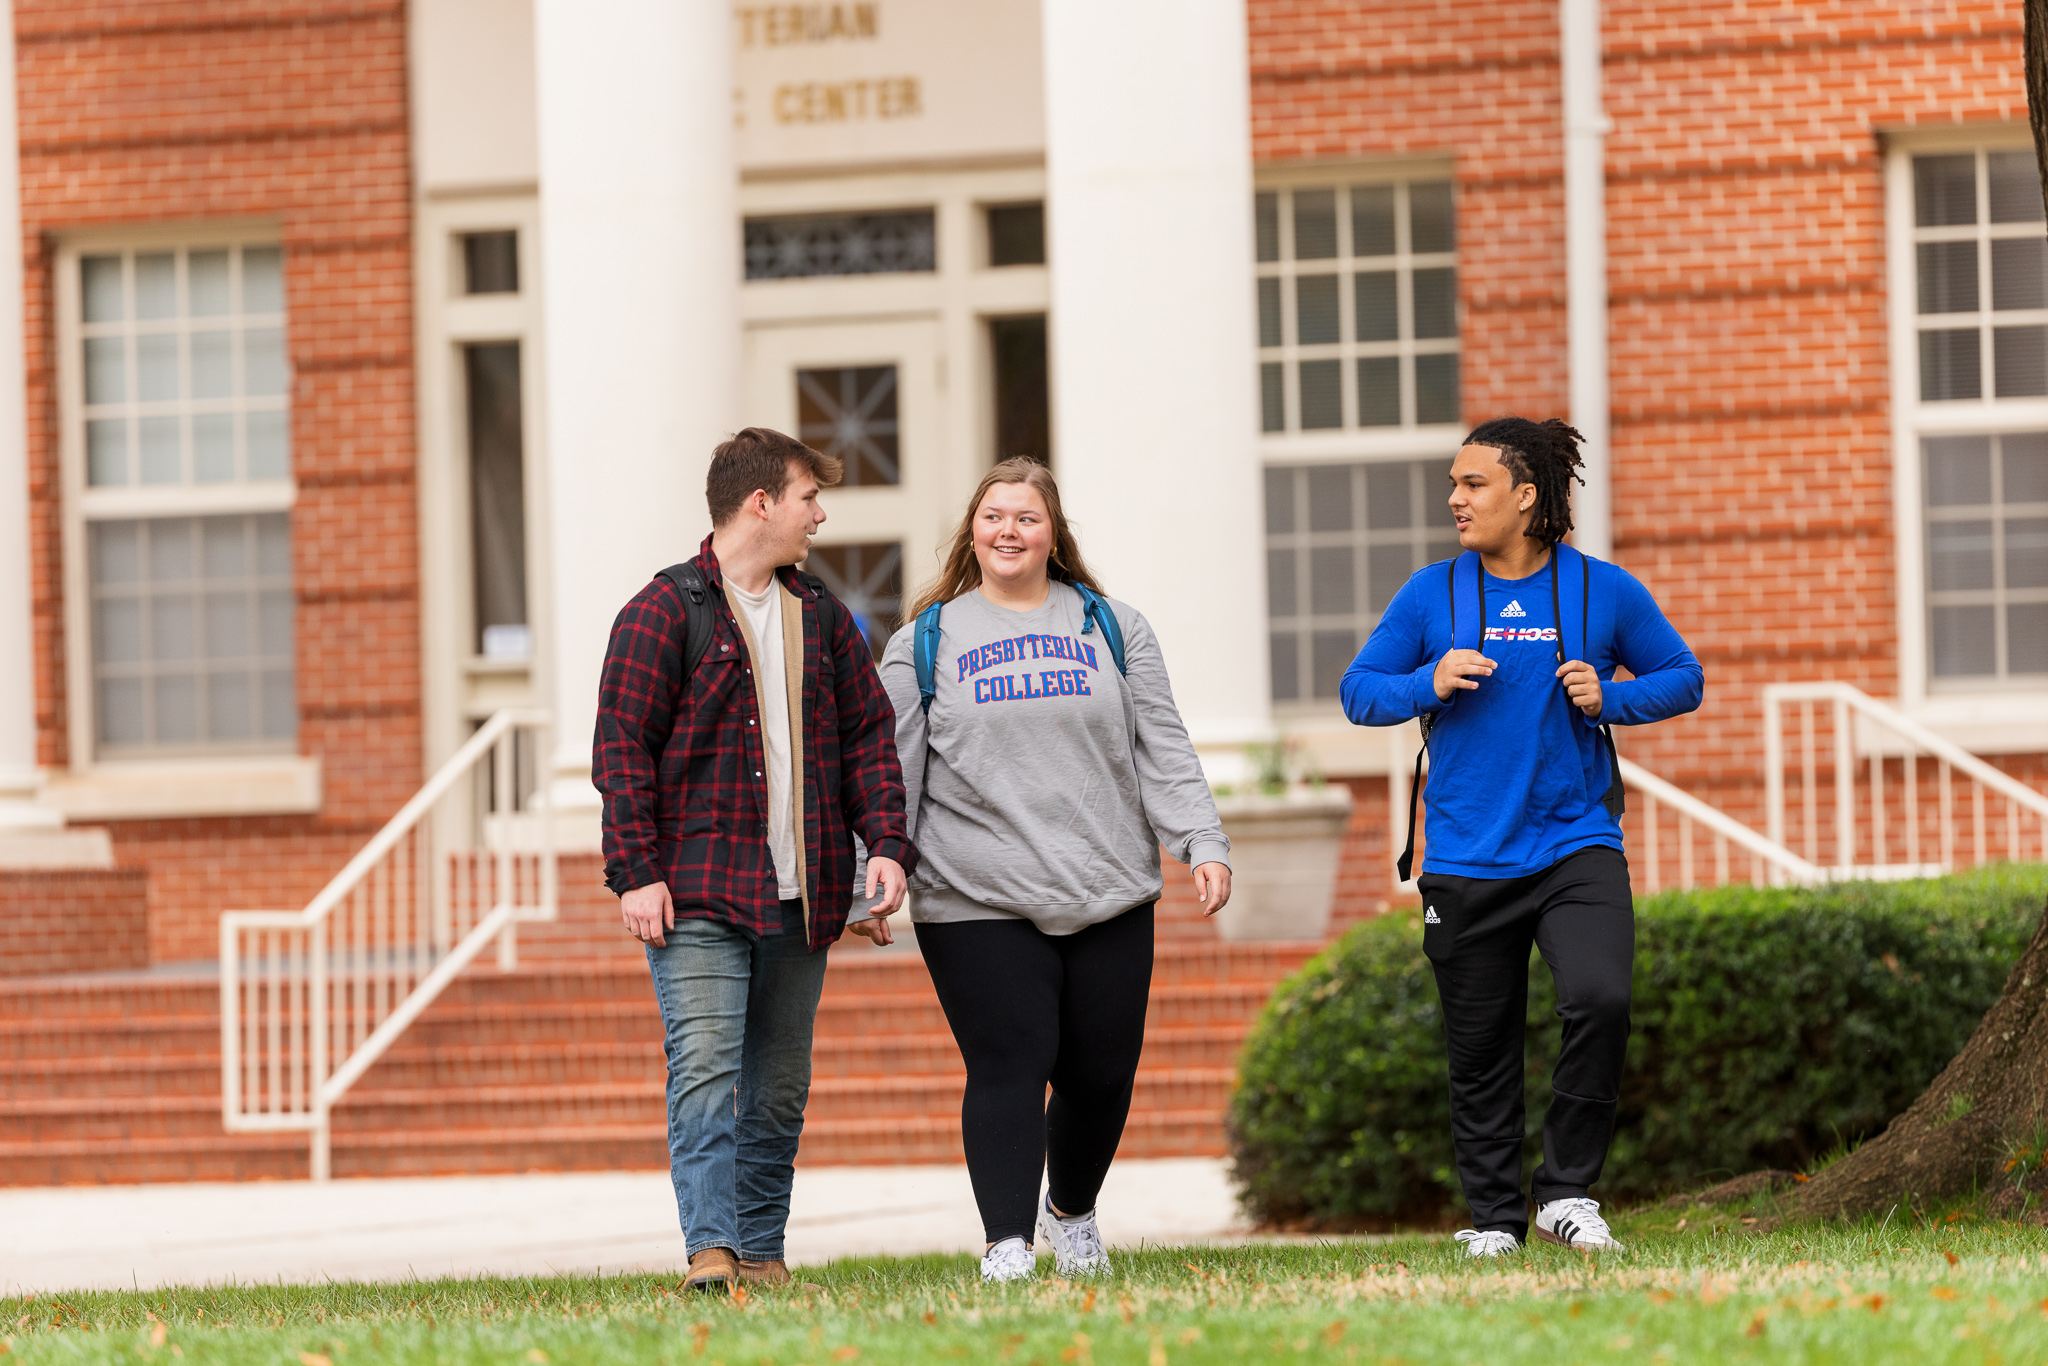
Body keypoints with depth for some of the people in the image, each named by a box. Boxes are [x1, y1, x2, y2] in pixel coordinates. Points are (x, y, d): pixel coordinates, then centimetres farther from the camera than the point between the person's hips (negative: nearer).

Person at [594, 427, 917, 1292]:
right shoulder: (665, 612, -4)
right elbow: (621, 747, -7)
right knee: (704, 1069, -14)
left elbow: (869, 736, 15)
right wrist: (635, 872, -14)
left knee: (779, 1084, 7)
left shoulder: (822, 619, 15)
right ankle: (711, 1250, -18)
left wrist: (887, 844, 1)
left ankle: (761, 1251, 13)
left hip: (800, 896, 6)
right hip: (698, 894, -6)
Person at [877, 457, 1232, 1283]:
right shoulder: (926, 641, 9)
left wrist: (1203, 844, -2)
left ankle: (1072, 1212, 30)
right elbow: (892, 770, 6)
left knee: (1102, 1074, 5)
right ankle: (1007, 1241, -11)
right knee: (1008, 1068, -12)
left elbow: (1163, 750, 9)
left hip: (1110, 896, 2)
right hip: (977, 905, -2)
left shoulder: (1111, 628, 13)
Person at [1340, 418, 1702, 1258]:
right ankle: (1494, 1219, 19)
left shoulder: (1603, 591, 2)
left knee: (1601, 1000, -23)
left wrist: (1611, 698, -8)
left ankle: (1568, 1192, -8)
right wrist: (1430, 684, -11)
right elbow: (1357, 691, 8)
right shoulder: (1432, 594, 4)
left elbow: (1683, 678, 11)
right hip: (1466, 863, 1)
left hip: (1577, 846, -1)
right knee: (1481, 1048, 5)